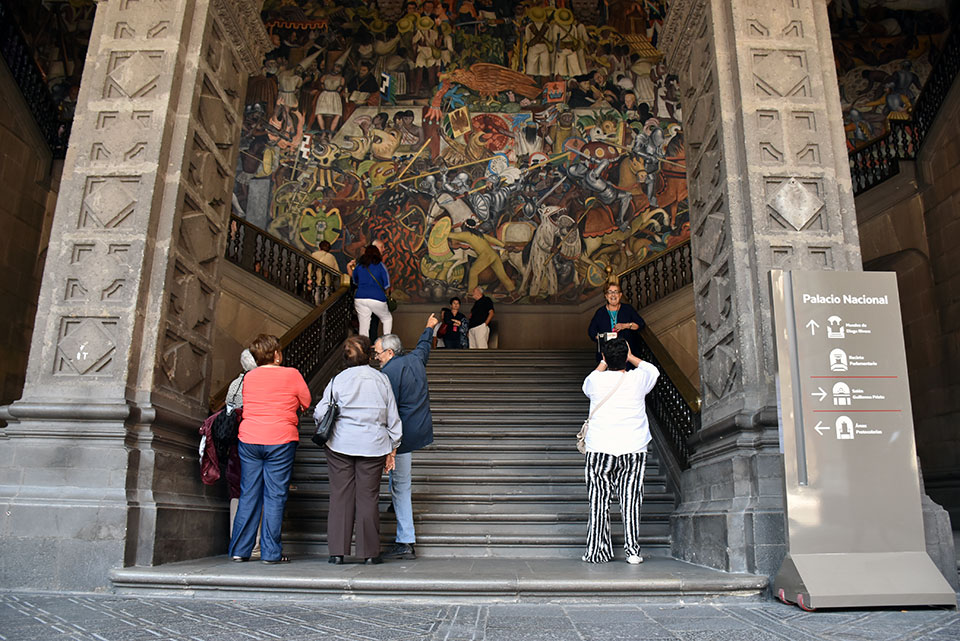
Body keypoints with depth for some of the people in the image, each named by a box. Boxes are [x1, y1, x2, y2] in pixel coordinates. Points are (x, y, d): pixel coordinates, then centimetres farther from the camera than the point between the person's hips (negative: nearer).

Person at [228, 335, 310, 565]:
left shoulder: (248, 377, 9)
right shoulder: (291, 374, -3)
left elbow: (243, 405, 18)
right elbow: (306, 403, 5)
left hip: (249, 440, 4)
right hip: (280, 441, -4)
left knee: (248, 496, 10)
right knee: (275, 497, 1)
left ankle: (239, 550, 14)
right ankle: (270, 552, 4)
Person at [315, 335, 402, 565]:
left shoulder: (338, 380, -1)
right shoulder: (381, 379, 4)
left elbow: (320, 413, -1)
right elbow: (392, 416, 7)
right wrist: (392, 448, 14)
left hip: (340, 445, 0)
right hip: (373, 446, 1)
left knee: (340, 496, 6)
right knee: (368, 497, 5)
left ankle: (338, 551, 9)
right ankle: (370, 552, 10)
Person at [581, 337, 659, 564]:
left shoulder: (596, 381, -3)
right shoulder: (638, 379, -2)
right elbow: (653, 370, 23)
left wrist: (604, 363, 25)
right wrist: (630, 357, 28)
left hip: (600, 449, -1)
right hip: (634, 449, 1)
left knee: (598, 502, 5)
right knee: (631, 500, 5)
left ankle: (597, 552, 9)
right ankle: (632, 551, 8)